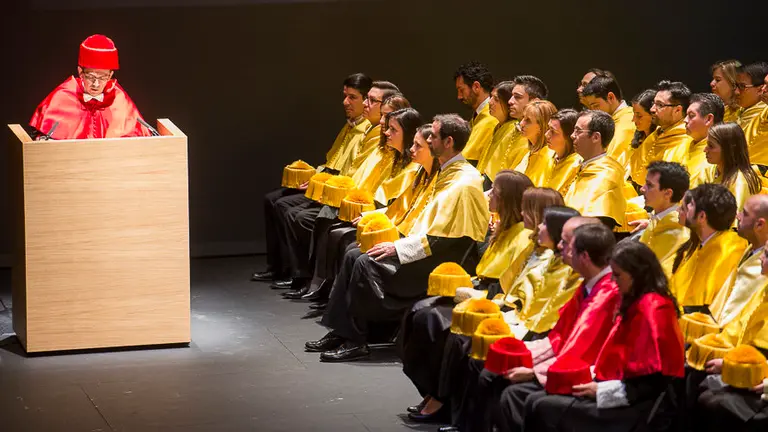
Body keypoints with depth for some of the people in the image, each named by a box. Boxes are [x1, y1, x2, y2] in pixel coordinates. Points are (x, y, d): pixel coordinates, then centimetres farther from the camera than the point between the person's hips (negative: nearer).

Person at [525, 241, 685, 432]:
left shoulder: (652, 309, -16)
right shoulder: (635, 303, 15)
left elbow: (656, 382, -20)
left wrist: (602, 390, -16)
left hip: (637, 408, -10)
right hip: (624, 397, 10)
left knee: (543, 409, -15)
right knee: (535, 401, 1)